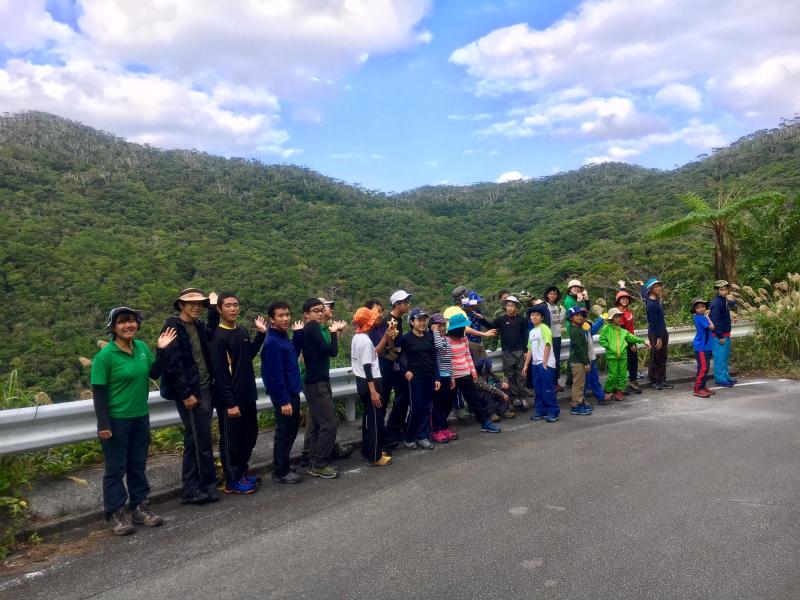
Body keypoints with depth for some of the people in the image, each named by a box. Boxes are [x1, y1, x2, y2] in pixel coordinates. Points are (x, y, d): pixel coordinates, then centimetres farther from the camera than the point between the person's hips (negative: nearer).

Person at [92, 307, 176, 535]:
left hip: (141, 418, 5)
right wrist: (103, 424, -17)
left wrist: (161, 350, -6)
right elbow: (98, 392, -14)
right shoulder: (105, 355, -15)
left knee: (138, 465, 16)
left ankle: (139, 507, 28)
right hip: (116, 421, -5)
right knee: (116, 468, 6)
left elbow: (154, 373, 7)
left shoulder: (142, 347, 1)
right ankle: (115, 514, 19)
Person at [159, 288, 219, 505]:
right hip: (189, 393, -8)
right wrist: (186, 394, -17)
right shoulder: (173, 328, -11)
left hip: (205, 389, 8)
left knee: (195, 440, 12)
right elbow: (173, 364, -16)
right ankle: (207, 485, 11)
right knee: (202, 441, -1)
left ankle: (192, 489, 21)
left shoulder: (199, 325, 12)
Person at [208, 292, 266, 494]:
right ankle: (232, 481, 16)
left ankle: (242, 472, 32)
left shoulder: (243, 331, 8)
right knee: (231, 440, 4)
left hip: (248, 395, 8)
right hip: (229, 399, -8)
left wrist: (261, 334, 12)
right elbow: (219, 373, -18)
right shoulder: (217, 336, -16)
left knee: (250, 436, 17)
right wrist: (229, 403, -19)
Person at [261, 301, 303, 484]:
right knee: (284, 433, 1)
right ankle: (280, 472, 13)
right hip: (284, 395, -9)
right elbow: (275, 374, -22)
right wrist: (284, 401, -21)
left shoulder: (284, 337, 10)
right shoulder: (272, 342, -19)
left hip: (292, 392, 10)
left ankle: (283, 465, 31)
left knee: (291, 430, 18)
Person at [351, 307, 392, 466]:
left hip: (361, 381, 10)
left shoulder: (356, 338, 9)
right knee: (376, 418, -1)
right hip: (369, 382, -10)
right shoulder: (366, 340, -20)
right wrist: (373, 391, -22)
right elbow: (367, 367, -22)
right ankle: (375, 456, 6)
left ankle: (368, 451, 28)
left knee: (368, 416, 18)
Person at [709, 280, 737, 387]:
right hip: (719, 335, -10)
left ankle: (725, 376, 28)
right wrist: (720, 336, -21)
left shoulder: (724, 300, 8)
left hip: (725, 334, 10)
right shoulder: (716, 302, -19)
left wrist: (731, 301, 4)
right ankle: (720, 379, 0)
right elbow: (715, 321, -22)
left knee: (725, 356, 18)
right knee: (720, 357, -5)